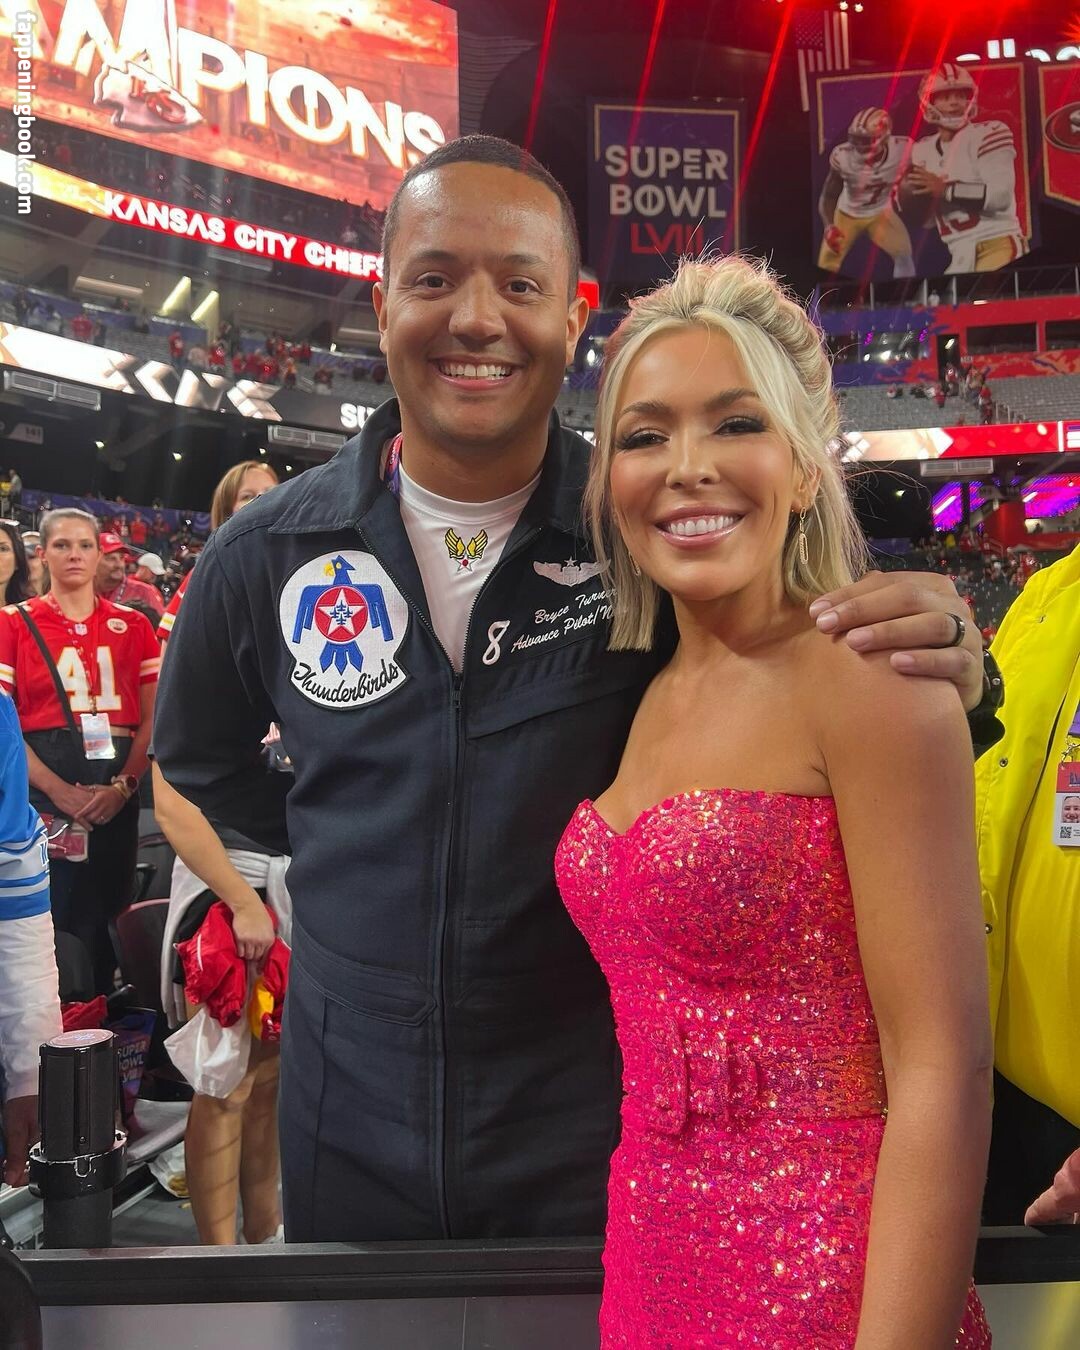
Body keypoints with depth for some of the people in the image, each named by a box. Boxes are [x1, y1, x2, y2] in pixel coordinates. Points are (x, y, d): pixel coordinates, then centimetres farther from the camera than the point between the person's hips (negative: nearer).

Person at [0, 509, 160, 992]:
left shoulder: (132, 626, 10)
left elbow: (153, 718, 6)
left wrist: (123, 786, -9)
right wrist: (59, 791, -14)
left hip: (117, 794, 2)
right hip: (45, 792, -2)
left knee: (108, 914, 6)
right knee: (50, 916, 0)